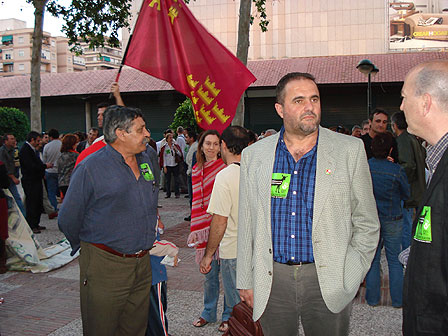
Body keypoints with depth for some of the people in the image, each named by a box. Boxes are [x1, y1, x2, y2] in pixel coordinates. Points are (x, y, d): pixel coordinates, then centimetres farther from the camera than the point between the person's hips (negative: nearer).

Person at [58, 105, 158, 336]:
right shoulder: (91, 167, -14)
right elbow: (68, 219, -6)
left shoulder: (147, 160, 7)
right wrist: (87, 247, 7)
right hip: (105, 266, -6)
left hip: (142, 264, 6)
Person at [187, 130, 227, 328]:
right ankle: (208, 313, 29)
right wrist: (195, 231, 5)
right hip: (206, 226, 4)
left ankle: (229, 315, 21)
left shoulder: (226, 167, -5)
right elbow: (197, 202, 10)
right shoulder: (197, 171, 9)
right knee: (210, 272, 13)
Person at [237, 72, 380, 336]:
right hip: (272, 281, 2)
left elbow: (367, 224, 2)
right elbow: (247, 225, 8)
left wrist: (349, 278, -4)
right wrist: (246, 281, 8)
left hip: (327, 283, -1)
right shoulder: (253, 156, 3)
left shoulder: (350, 150, -2)